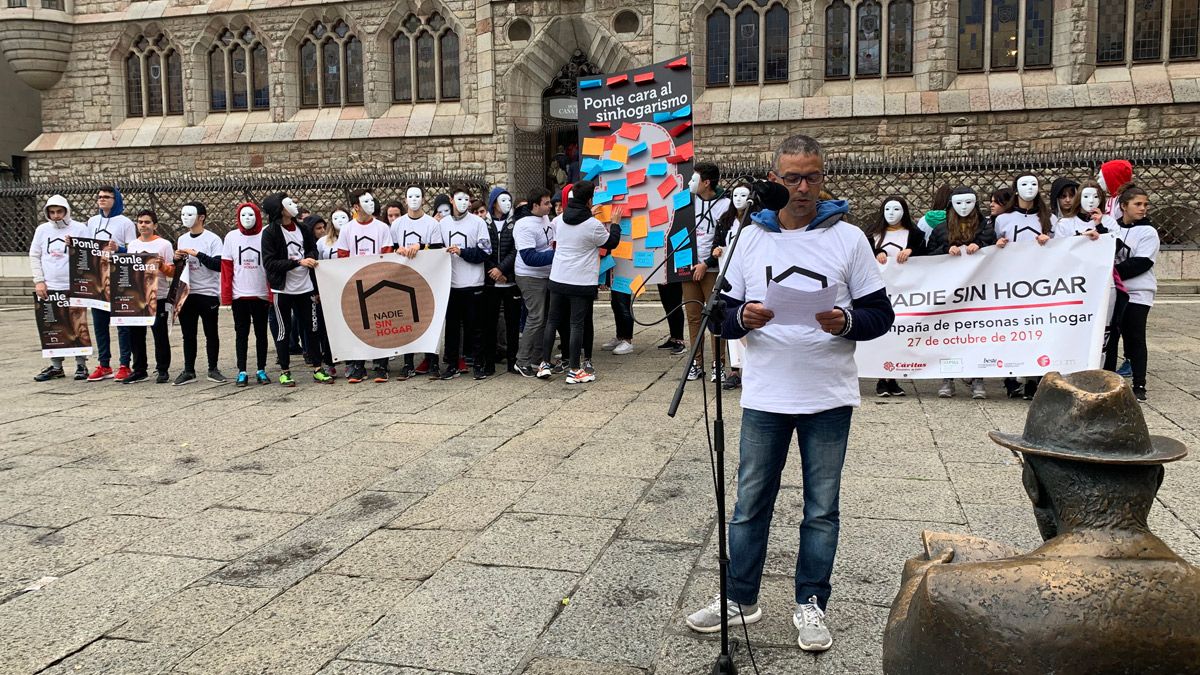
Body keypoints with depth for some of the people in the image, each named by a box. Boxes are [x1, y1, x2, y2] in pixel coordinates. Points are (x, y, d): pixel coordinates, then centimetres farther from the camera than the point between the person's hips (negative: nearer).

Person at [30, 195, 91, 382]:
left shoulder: (80, 229, 0)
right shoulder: (42, 230, 10)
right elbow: (34, 256, 12)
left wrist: (74, 246, -20)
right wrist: (39, 281, 2)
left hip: (74, 287, -3)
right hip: (48, 288, 4)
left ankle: (81, 365, 9)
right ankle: (56, 366, 15)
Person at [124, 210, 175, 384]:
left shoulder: (164, 244, -1)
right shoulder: (132, 245, 13)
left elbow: (172, 272, -2)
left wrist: (162, 265, -20)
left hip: (158, 297, -5)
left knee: (160, 334, 0)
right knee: (135, 334, 8)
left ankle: (163, 370, 9)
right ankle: (139, 370, 17)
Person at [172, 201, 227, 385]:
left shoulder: (212, 239, -5)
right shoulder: (182, 239, 12)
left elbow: (219, 265, -16)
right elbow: (178, 267, 21)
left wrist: (197, 254, -19)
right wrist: (177, 259, 0)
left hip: (208, 294, -5)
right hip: (186, 293, 5)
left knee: (211, 334, 3)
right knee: (188, 334, 7)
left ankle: (213, 370, 13)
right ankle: (188, 371, 13)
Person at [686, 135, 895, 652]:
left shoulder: (848, 238, 1)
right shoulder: (751, 237, 6)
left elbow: (881, 314, 2)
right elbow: (721, 315, 7)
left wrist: (846, 322, -19)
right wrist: (743, 318, -16)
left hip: (828, 397, -1)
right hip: (764, 395, 1)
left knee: (821, 509, 9)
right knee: (750, 504, 9)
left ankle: (810, 604, 24)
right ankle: (740, 598, 24)